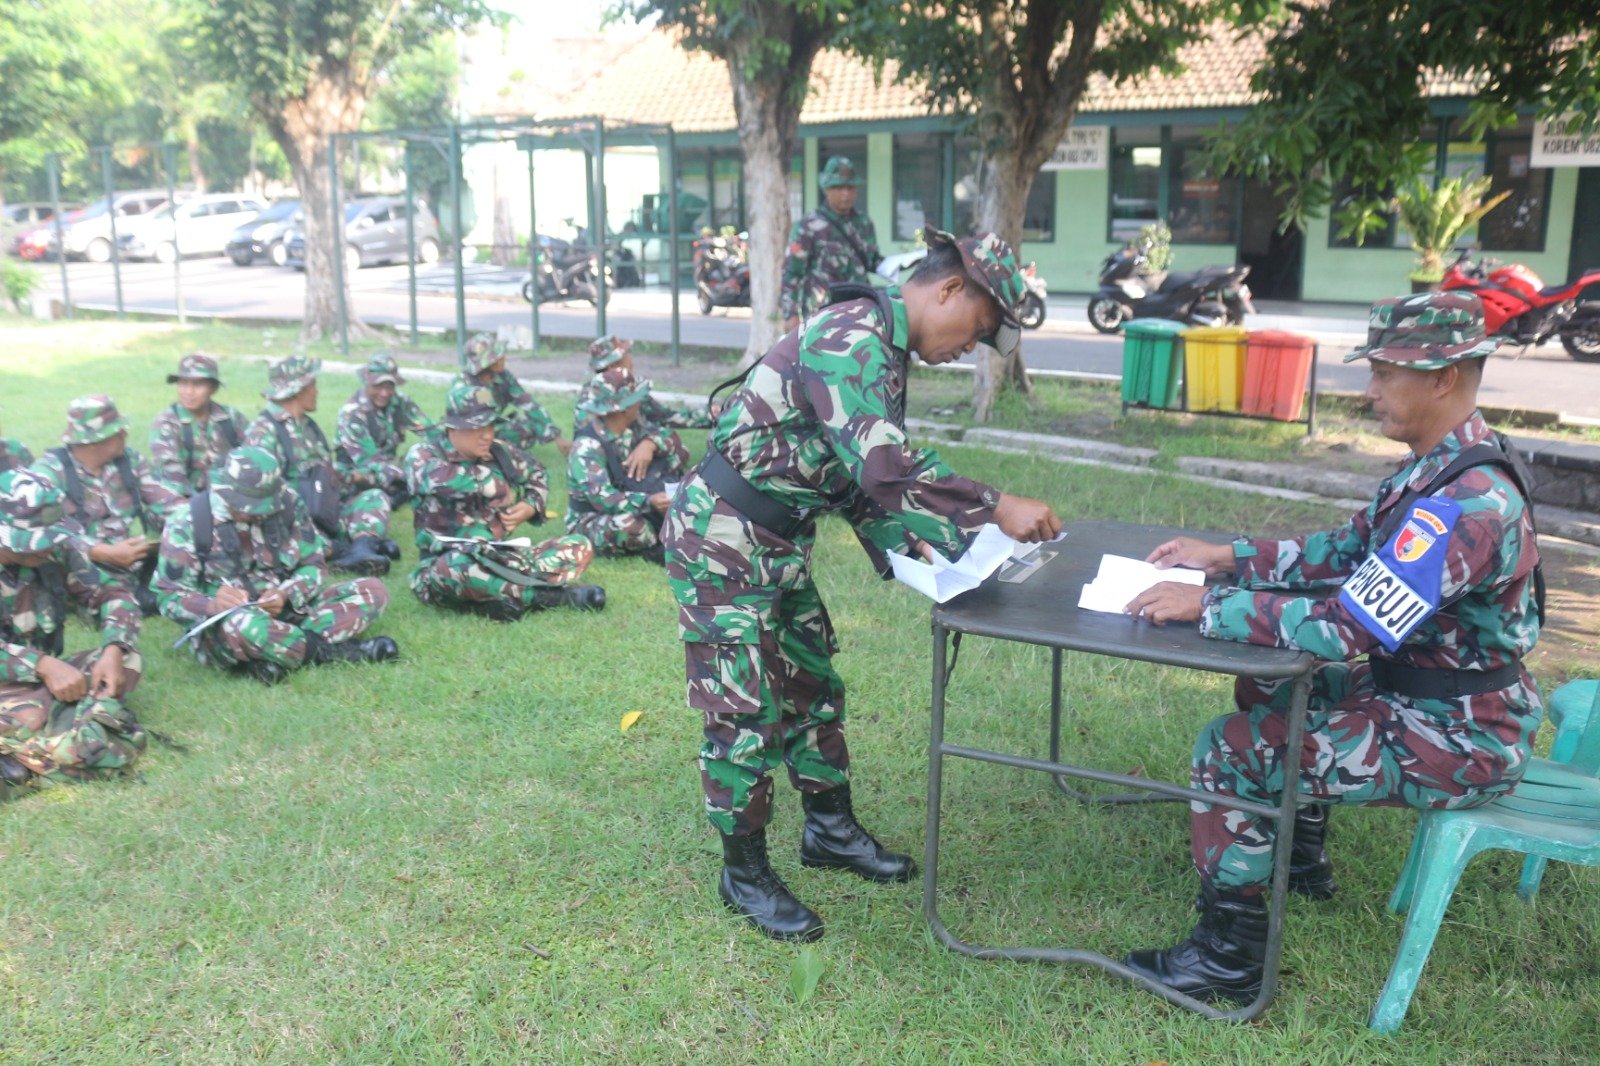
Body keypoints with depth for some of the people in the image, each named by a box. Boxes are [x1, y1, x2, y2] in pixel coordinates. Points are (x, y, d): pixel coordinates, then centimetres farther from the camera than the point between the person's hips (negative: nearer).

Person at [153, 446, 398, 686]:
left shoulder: (288, 503, -3)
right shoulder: (188, 524, -11)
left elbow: (314, 565, 2)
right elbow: (171, 598, -9)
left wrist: (286, 595, -19)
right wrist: (211, 605, -31)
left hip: (288, 612, 5)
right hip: (220, 629, -5)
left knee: (372, 591, -12)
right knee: (238, 624, -42)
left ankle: (274, 657, -26)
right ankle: (335, 651, -21)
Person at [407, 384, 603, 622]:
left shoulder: (499, 452, 7)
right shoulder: (422, 455, -7)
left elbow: (536, 474, 27)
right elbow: (444, 480, -32)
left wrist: (531, 507, 5)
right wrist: (503, 488, -17)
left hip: (499, 560, 6)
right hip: (442, 567, -6)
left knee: (580, 546, -4)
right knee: (458, 565, -41)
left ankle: (508, 598, -25)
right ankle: (549, 595, -25)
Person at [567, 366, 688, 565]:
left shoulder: (633, 426, -6)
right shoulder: (587, 447, -27)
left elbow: (670, 438, 0)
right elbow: (601, 498, -37)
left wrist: (650, 444, -23)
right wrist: (648, 501, -49)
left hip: (628, 504, 7)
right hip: (590, 521, -7)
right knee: (626, 524, -43)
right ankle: (661, 545, -11)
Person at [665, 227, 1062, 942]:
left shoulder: (884, 346, 10)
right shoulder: (853, 339, -22)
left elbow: (859, 475, 13)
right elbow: (883, 467, -33)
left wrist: (908, 543, 2)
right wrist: (996, 510, -28)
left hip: (777, 543, 10)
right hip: (723, 540, -10)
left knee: (812, 686, 19)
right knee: (747, 709, 0)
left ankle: (831, 829, 36)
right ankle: (745, 874, 17)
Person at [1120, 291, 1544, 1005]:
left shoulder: (1466, 503, -30)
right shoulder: (1440, 467, 2)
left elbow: (1347, 628, -34)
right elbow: (1346, 549, 12)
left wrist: (1208, 607, -27)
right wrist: (1231, 558, 3)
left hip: (1459, 741, -10)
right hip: (1420, 694, 10)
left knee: (1231, 751, -15)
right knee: (1267, 685, 22)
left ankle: (1228, 957, -2)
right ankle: (1302, 857, 36)